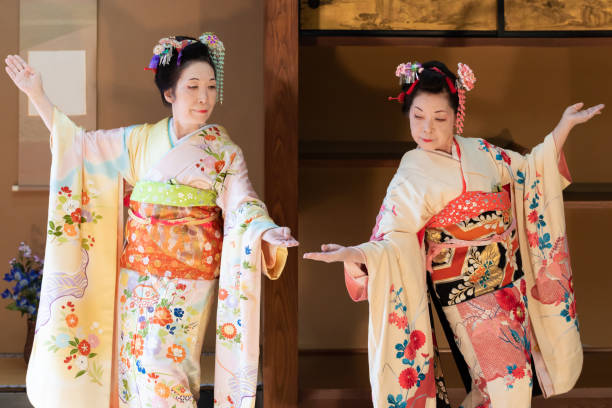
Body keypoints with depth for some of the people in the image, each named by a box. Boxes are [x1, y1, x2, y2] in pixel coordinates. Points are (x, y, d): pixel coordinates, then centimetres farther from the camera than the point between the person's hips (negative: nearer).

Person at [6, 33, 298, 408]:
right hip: (140, 274, 3)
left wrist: (269, 234, -32)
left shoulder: (225, 151, -1)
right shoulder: (140, 140, 5)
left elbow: (243, 205, -10)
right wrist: (37, 94, 6)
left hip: (191, 278, -3)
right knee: (140, 365, 7)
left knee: (162, 367, -2)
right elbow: (80, 145, 10)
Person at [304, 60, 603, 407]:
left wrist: (566, 125, 10)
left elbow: (529, 172, 14)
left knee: (517, 377, 18)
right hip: (467, 297, -6)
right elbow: (393, 241, -20)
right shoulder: (412, 178, -16)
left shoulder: (480, 152, -1)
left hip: (512, 282, 6)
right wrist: (355, 254, -40)